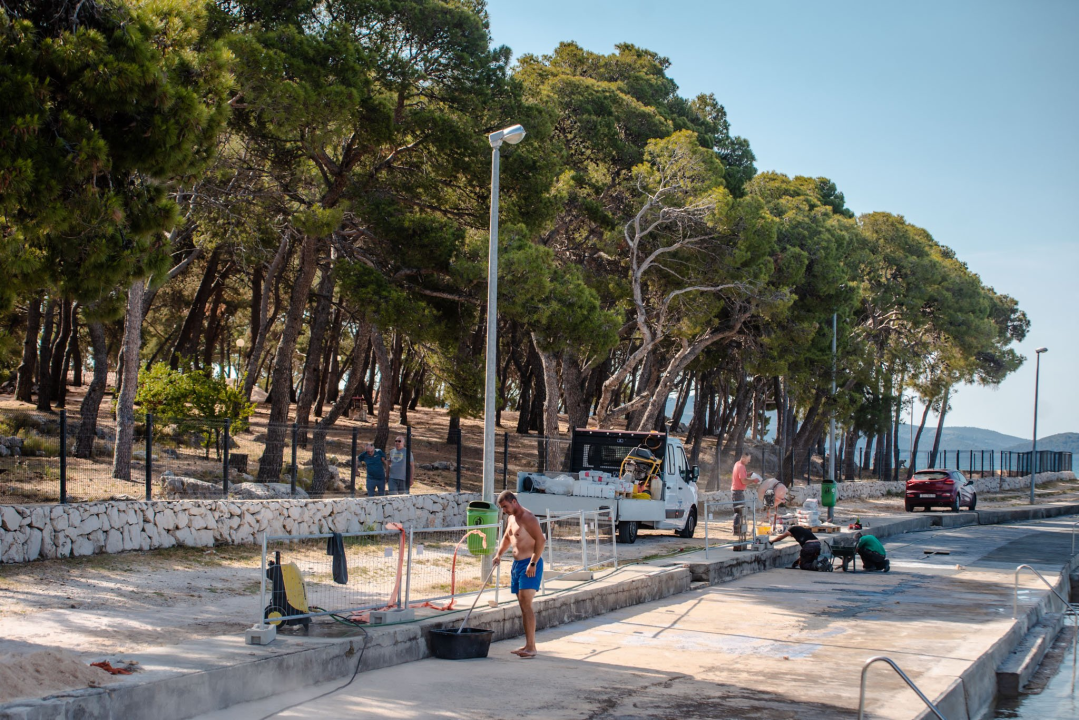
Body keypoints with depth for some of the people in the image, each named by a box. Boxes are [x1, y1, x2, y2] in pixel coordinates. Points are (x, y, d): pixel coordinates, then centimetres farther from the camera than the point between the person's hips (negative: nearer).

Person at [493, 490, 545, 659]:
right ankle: (528, 645, 14)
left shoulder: (528, 518, -15)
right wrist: (499, 554, 18)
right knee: (523, 605, 9)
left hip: (530, 565, -9)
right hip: (517, 563, 10)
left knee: (526, 603, -16)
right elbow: (507, 537, 32)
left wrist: (533, 563, -26)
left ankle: (531, 647, -17)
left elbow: (541, 540, -22)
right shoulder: (511, 518, 16)